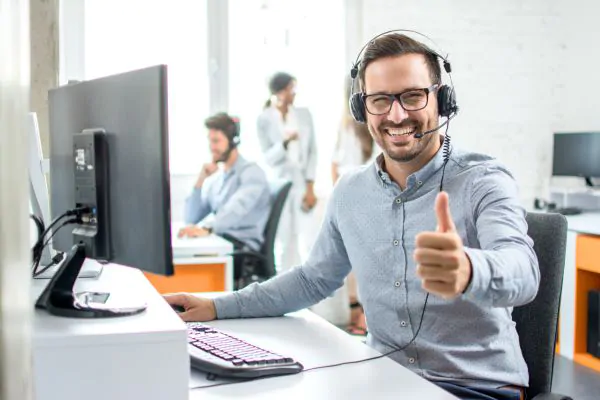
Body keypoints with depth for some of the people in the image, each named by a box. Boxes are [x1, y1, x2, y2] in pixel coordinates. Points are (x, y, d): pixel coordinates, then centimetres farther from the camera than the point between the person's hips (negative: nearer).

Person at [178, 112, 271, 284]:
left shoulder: (251, 172, -5)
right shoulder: (215, 178, 19)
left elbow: (237, 209, -26)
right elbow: (191, 219, 15)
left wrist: (207, 229, -44)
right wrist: (200, 180, 3)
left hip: (243, 247, -7)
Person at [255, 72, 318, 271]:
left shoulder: (304, 114, 5)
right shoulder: (264, 119, -1)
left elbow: (312, 152, 4)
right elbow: (268, 158, -2)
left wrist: (310, 187, -3)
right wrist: (285, 142, -21)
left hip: (302, 182, 2)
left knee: (308, 240, -3)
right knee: (284, 241, 0)